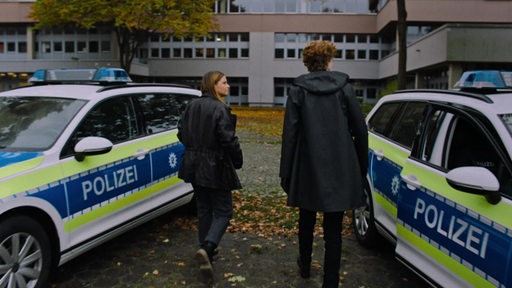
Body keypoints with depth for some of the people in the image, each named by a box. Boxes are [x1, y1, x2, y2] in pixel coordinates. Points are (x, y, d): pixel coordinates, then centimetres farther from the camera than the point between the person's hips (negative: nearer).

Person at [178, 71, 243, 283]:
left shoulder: (191, 107, 5)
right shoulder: (219, 109, -17)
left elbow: (182, 133, 10)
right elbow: (228, 140, -20)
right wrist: (238, 161, -5)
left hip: (194, 166, 7)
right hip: (215, 168, -7)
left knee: (203, 209, 18)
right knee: (223, 211, 4)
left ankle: (206, 251, 26)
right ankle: (207, 247, -15)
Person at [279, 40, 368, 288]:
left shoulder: (298, 90, -3)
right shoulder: (344, 87, 0)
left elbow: (290, 134, -7)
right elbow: (360, 130, 1)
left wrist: (285, 173, -1)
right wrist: (361, 165, 12)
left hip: (309, 168, 0)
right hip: (340, 168, 0)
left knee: (306, 220, 22)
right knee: (333, 229, 6)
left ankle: (305, 265, 43)